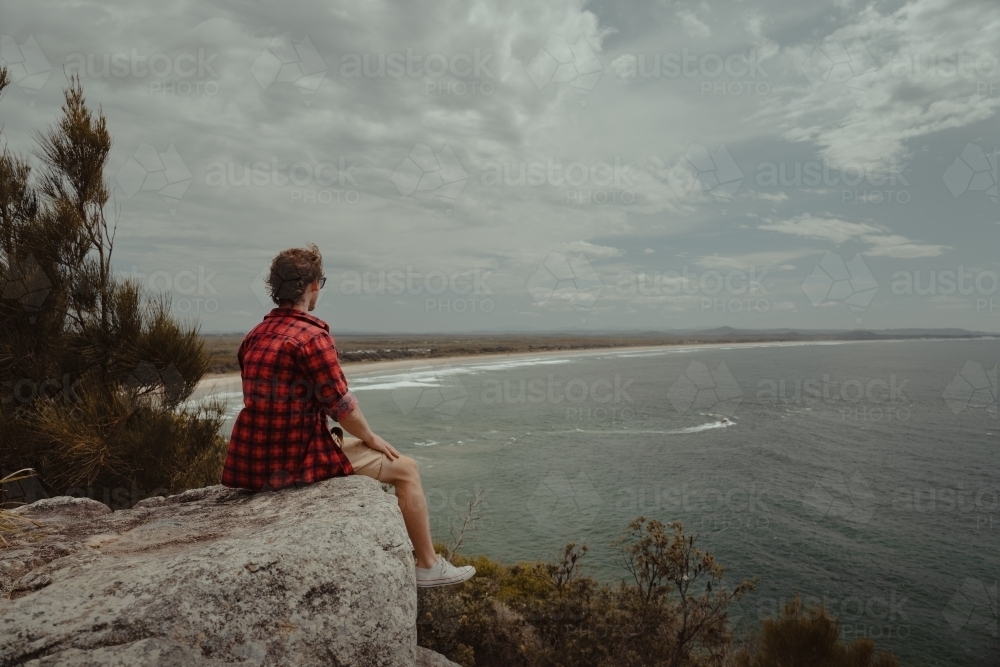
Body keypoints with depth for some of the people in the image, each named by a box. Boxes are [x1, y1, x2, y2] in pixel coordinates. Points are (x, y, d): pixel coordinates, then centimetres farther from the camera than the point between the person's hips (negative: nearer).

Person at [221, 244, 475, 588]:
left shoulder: (256, 336, 8)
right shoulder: (311, 335, -19)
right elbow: (341, 405, -18)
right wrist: (370, 437, 1)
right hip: (295, 459, -9)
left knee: (366, 455, 33)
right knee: (405, 468, 4)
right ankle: (428, 566, 14)